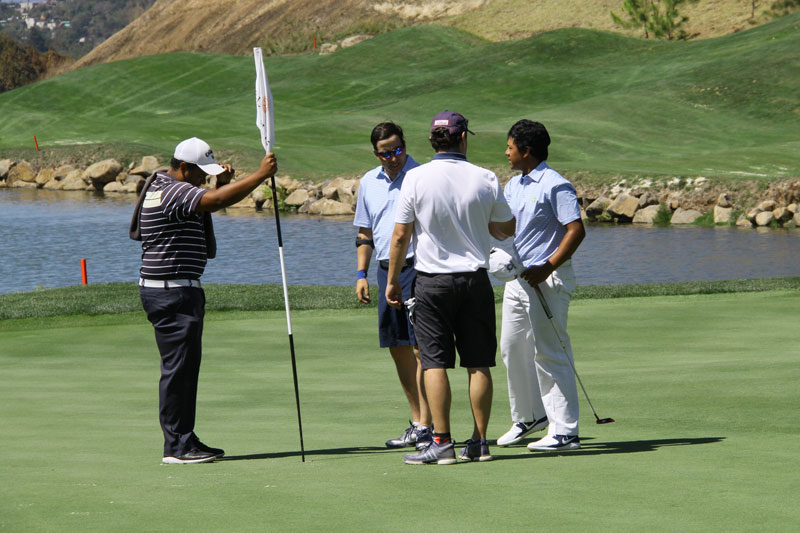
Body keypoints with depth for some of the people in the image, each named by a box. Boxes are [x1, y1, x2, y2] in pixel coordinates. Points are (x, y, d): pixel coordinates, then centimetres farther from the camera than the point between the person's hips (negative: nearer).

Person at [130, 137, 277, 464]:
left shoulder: (163, 186, 16)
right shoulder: (171, 191, -17)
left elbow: (208, 204, 28)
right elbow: (216, 201, -31)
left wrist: (223, 183, 11)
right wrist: (260, 175, -29)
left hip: (182, 292, 11)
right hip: (171, 293, -11)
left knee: (187, 366, 12)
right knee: (177, 367, -8)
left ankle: (185, 440, 16)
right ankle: (176, 446, -6)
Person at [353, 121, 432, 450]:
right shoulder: (369, 183, 13)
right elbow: (364, 234, 21)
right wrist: (361, 274, 12)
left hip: (418, 270, -6)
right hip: (386, 272, 6)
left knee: (421, 348, -10)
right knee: (398, 349, 8)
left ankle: (426, 426, -9)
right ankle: (417, 423, 17)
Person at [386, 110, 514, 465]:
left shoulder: (416, 179, -7)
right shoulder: (485, 180, -2)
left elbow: (400, 237, -5)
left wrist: (392, 281, 5)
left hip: (433, 280, -2)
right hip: (476, 279, 2)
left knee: (434, 363, -1)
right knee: (478, 364, 6)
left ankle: (442, 443, -5)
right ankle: (479, 442, 9)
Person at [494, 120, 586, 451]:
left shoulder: (555, 185, -12)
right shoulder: (514, 186, 15)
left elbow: (576, 230, -18)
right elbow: (503, 230, 18)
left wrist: (547, 268, -23)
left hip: (547, 279, -9)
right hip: (518, 278, 9)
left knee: (549, 354, -9)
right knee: (512, 349, 14)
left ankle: (565, 432, -6)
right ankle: (529, 417, 30)